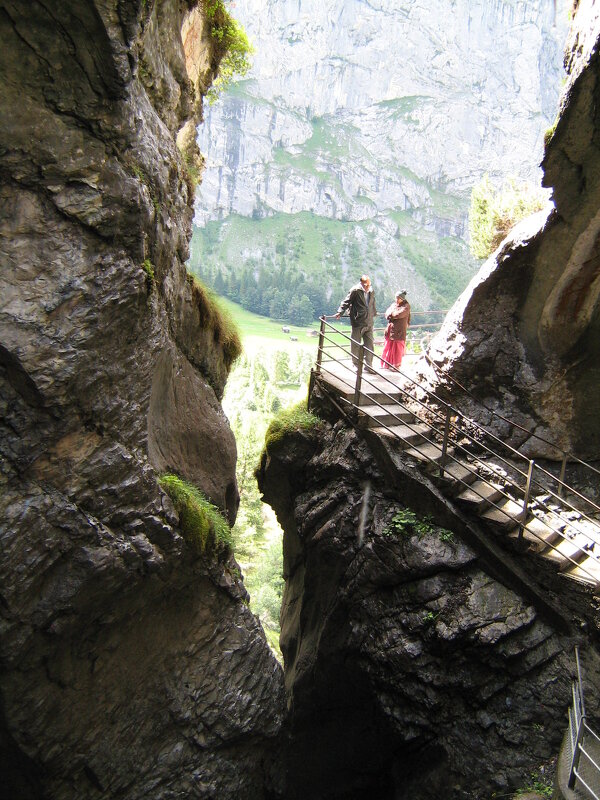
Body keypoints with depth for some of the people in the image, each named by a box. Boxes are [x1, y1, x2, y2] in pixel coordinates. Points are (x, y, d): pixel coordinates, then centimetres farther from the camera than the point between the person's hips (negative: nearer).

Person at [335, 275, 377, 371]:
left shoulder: (371, 292, 12)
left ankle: (369, 365, 14)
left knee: (370, 345, 5)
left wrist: (374, 313, 36)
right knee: (356, 345, 5)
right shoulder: (355, 291, -7)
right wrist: (340, 312, -13)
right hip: (358, 323, -5)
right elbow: (346, 302, -6)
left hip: (369, 323, 5)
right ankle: (355, 365, 19)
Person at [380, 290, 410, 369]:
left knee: (397, 349, -1)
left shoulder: (406, 306, -3)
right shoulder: (393, 304, 16)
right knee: (388, 347, 6)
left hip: (399, 331, -6)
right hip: (390, 329, 6)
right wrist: (394, 315, -14)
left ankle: (396, 365, 8)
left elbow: (399, 314, -17)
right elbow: (387, 314, 5)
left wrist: (391, 314, -2)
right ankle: (386, 365, 14)